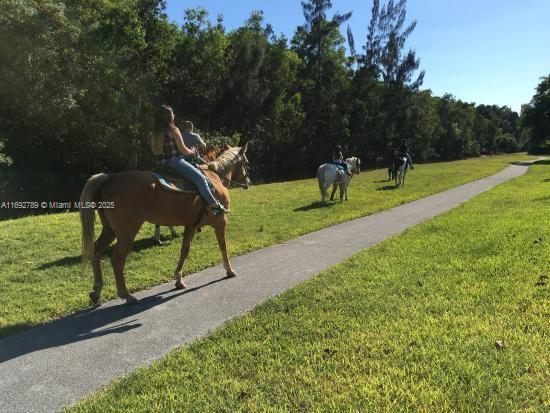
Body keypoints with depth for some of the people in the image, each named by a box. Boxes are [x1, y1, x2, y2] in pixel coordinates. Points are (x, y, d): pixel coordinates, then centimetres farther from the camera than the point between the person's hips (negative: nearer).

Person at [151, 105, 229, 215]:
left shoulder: (155, 132, 12)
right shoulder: (173, 130, -8)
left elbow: (155, 151, 18)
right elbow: (183, 150, -9)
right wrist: (192, 151, 12)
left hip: (160, 164, 9)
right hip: (174, 161, -9)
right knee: (200, 178, -12)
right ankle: (213, 205, -19)